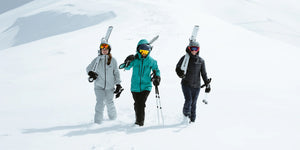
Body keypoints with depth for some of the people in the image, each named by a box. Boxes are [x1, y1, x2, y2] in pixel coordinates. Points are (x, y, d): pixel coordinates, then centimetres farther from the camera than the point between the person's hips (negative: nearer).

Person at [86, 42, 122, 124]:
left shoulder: (112, 60, 1)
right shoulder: (97, 60, 2)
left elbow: (116, 73, 6)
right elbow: (89, 68, 13)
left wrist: (118, 84, 2)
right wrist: (90, 73, -9)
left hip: (109, 86, 1)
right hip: (99, 86, 0)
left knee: (109, 102, 9)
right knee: (100, 102, -14)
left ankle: (113, 117, 34)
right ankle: (98, 120, -8)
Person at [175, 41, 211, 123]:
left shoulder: (201, 61, 6)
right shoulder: (184, 58, 1)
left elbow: (203, 74, 11)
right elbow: (177, 68, 6)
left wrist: (207, 84, 6)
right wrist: (180, 74, -16)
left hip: (196, 85, 2)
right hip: (186, 83, -2)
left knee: (193, 103, 4)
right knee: (188, 100, -16)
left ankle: (192, 120, 15)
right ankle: (186, 115, 8)